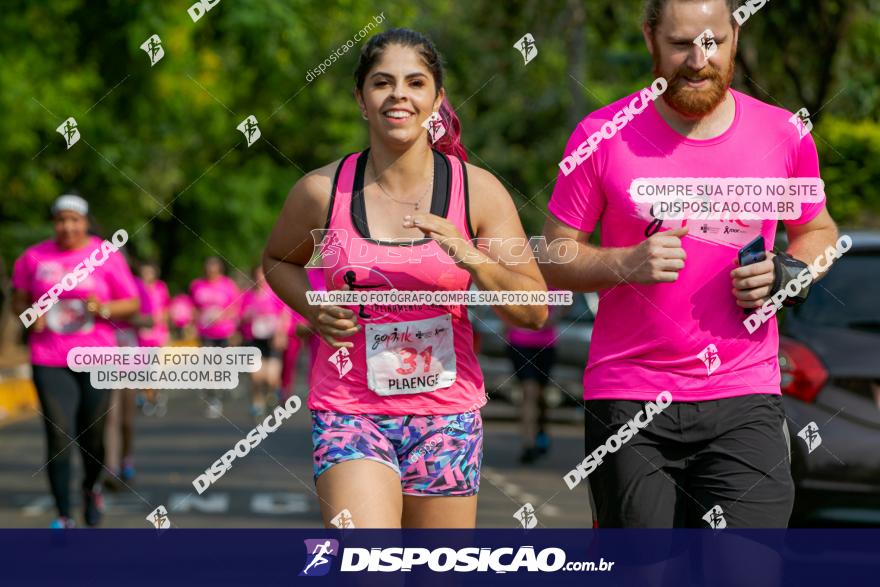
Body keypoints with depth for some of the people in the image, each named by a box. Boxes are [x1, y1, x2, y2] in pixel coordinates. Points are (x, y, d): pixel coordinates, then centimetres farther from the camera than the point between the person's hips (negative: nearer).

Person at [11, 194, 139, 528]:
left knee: (92, 437, 6)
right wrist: (29, 316, -7)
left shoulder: (106, 257, 0)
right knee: (59, 437, -9)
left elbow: (132, 304, 3)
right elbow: (19, 300, 15)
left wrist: (103, 309, -16)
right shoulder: (34, 258, 4)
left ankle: (91, 488, 38)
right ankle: (63, 516, -4)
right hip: (49, 361, 0)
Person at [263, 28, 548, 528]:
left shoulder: (478, 190, -1)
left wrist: (471, 258, -20)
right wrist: (314, 309, -2)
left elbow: (535, 311, -3)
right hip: (350, 412, -2)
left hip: (448, 414, 2)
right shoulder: (323, 191, -2)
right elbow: (278, 261, 19)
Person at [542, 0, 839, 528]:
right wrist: (626, 264, -17)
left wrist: (785, 275, -2)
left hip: (743, 402, 0)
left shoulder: (784, 136, 4)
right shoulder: (603, 136, -1)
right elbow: (555, 258, 3)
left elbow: (818, 231, 20)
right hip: (628, 399, 0)